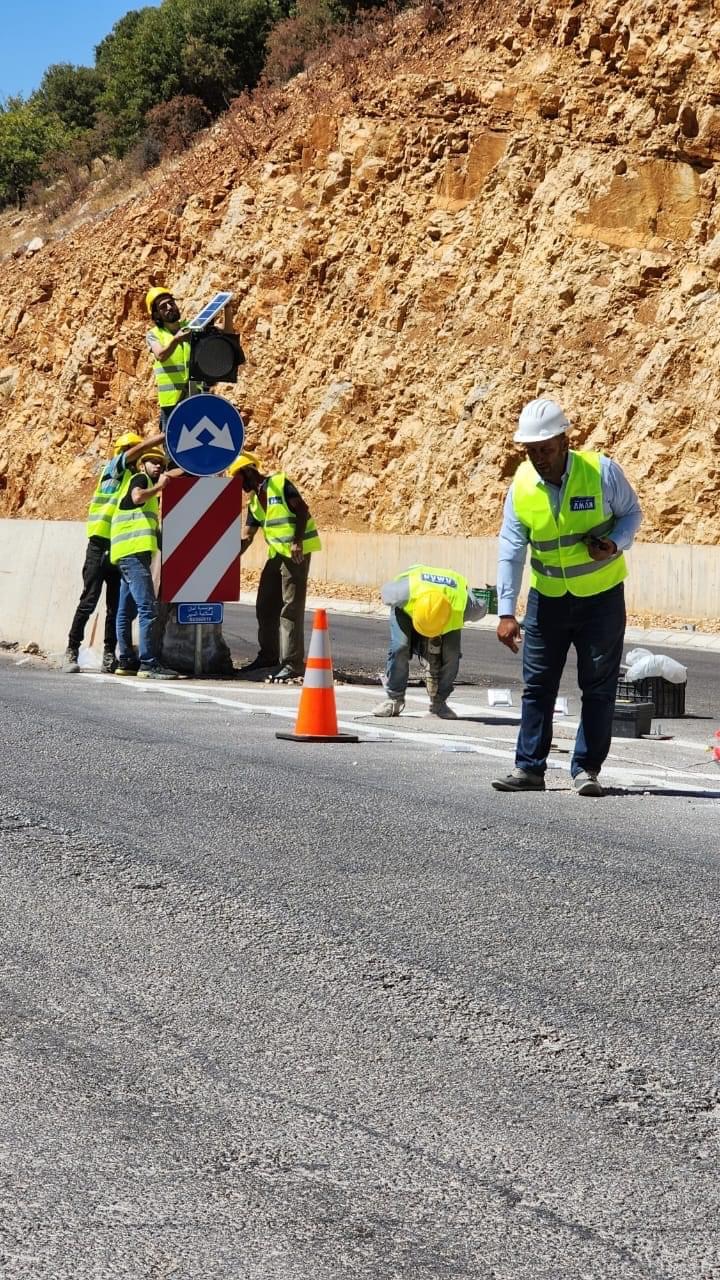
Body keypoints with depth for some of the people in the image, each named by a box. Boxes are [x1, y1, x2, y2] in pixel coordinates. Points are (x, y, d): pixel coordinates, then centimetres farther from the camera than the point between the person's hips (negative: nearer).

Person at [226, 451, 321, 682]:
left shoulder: (280, 484, -9)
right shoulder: (254, 502, 15)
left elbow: (302, 511, -14)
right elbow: (247, 536, 15)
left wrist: (297, 542, -21)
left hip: (296, 552, -9)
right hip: (276, 553, 9)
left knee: (291, 608, -9)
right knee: (265, 606, 14)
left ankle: (293, 663, -7)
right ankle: (268, 655, 29)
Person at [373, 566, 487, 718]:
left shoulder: (462, 606, -41)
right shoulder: (405, 592, -44)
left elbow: (481, 609, -15)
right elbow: (386, 591, -19)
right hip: (406, 608, -1)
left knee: (451, 654, -18)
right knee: (399, 646, -23)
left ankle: (438, 702, -1)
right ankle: (393, 698, -10)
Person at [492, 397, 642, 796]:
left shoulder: (602, 471, -16)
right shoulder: (521, 486, -10)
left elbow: (632, 512, 0)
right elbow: (510, 551, -8)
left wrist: (615, 543, -22)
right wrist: (506, 612, -13)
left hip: (601, 597, -2)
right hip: (546, 598, 2)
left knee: (598, 687, 1)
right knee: (537, 686, 4)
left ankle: (586, 769, 9)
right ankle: (529, 767, 11)